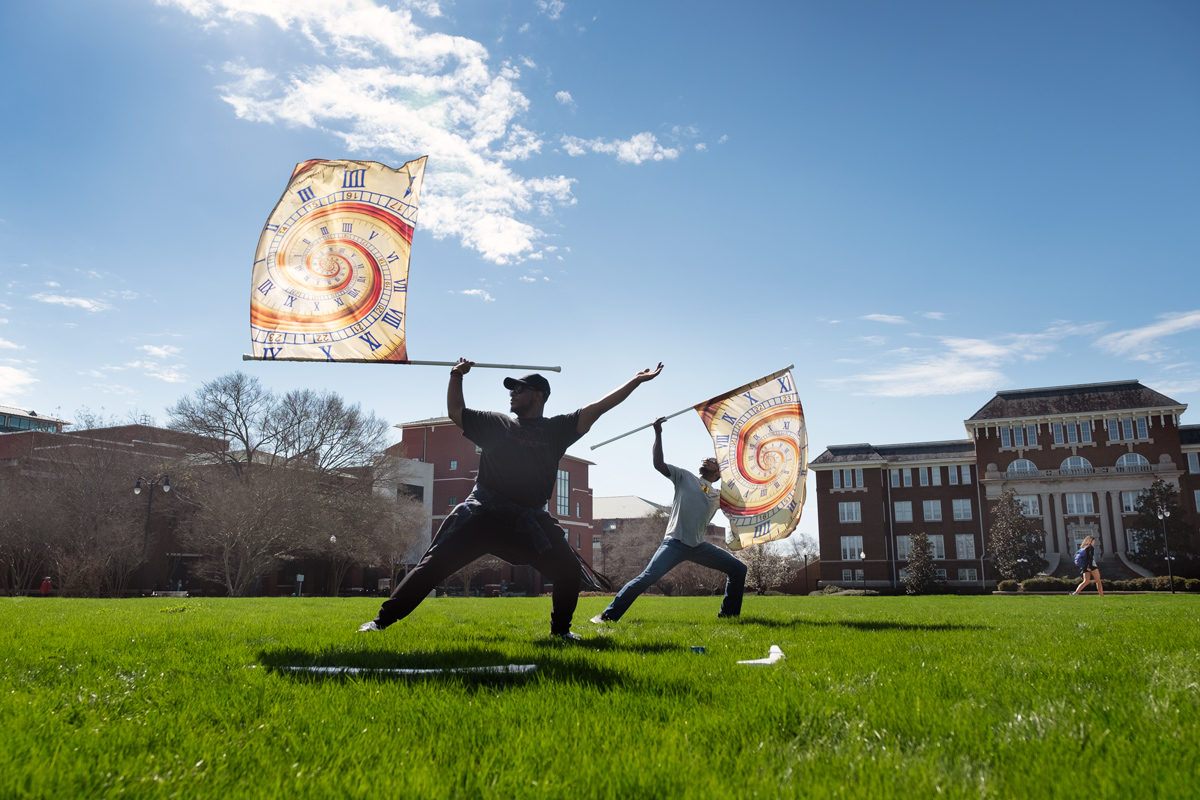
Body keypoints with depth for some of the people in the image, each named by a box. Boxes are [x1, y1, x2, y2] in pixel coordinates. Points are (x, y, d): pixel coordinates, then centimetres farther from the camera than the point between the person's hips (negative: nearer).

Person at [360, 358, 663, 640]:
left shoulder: (557, 429, 10)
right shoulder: (495, 423, 14)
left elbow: (596, 408, 4)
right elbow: (455, 411, 22)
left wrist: (636, 381, 0)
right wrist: (456, 376, 15)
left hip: (529, 520, 0)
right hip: (482, 513, 0)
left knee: (570, 572, -8)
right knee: (432, 566, -5)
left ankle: (560, 629, 17)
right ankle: (382, 620, 3)